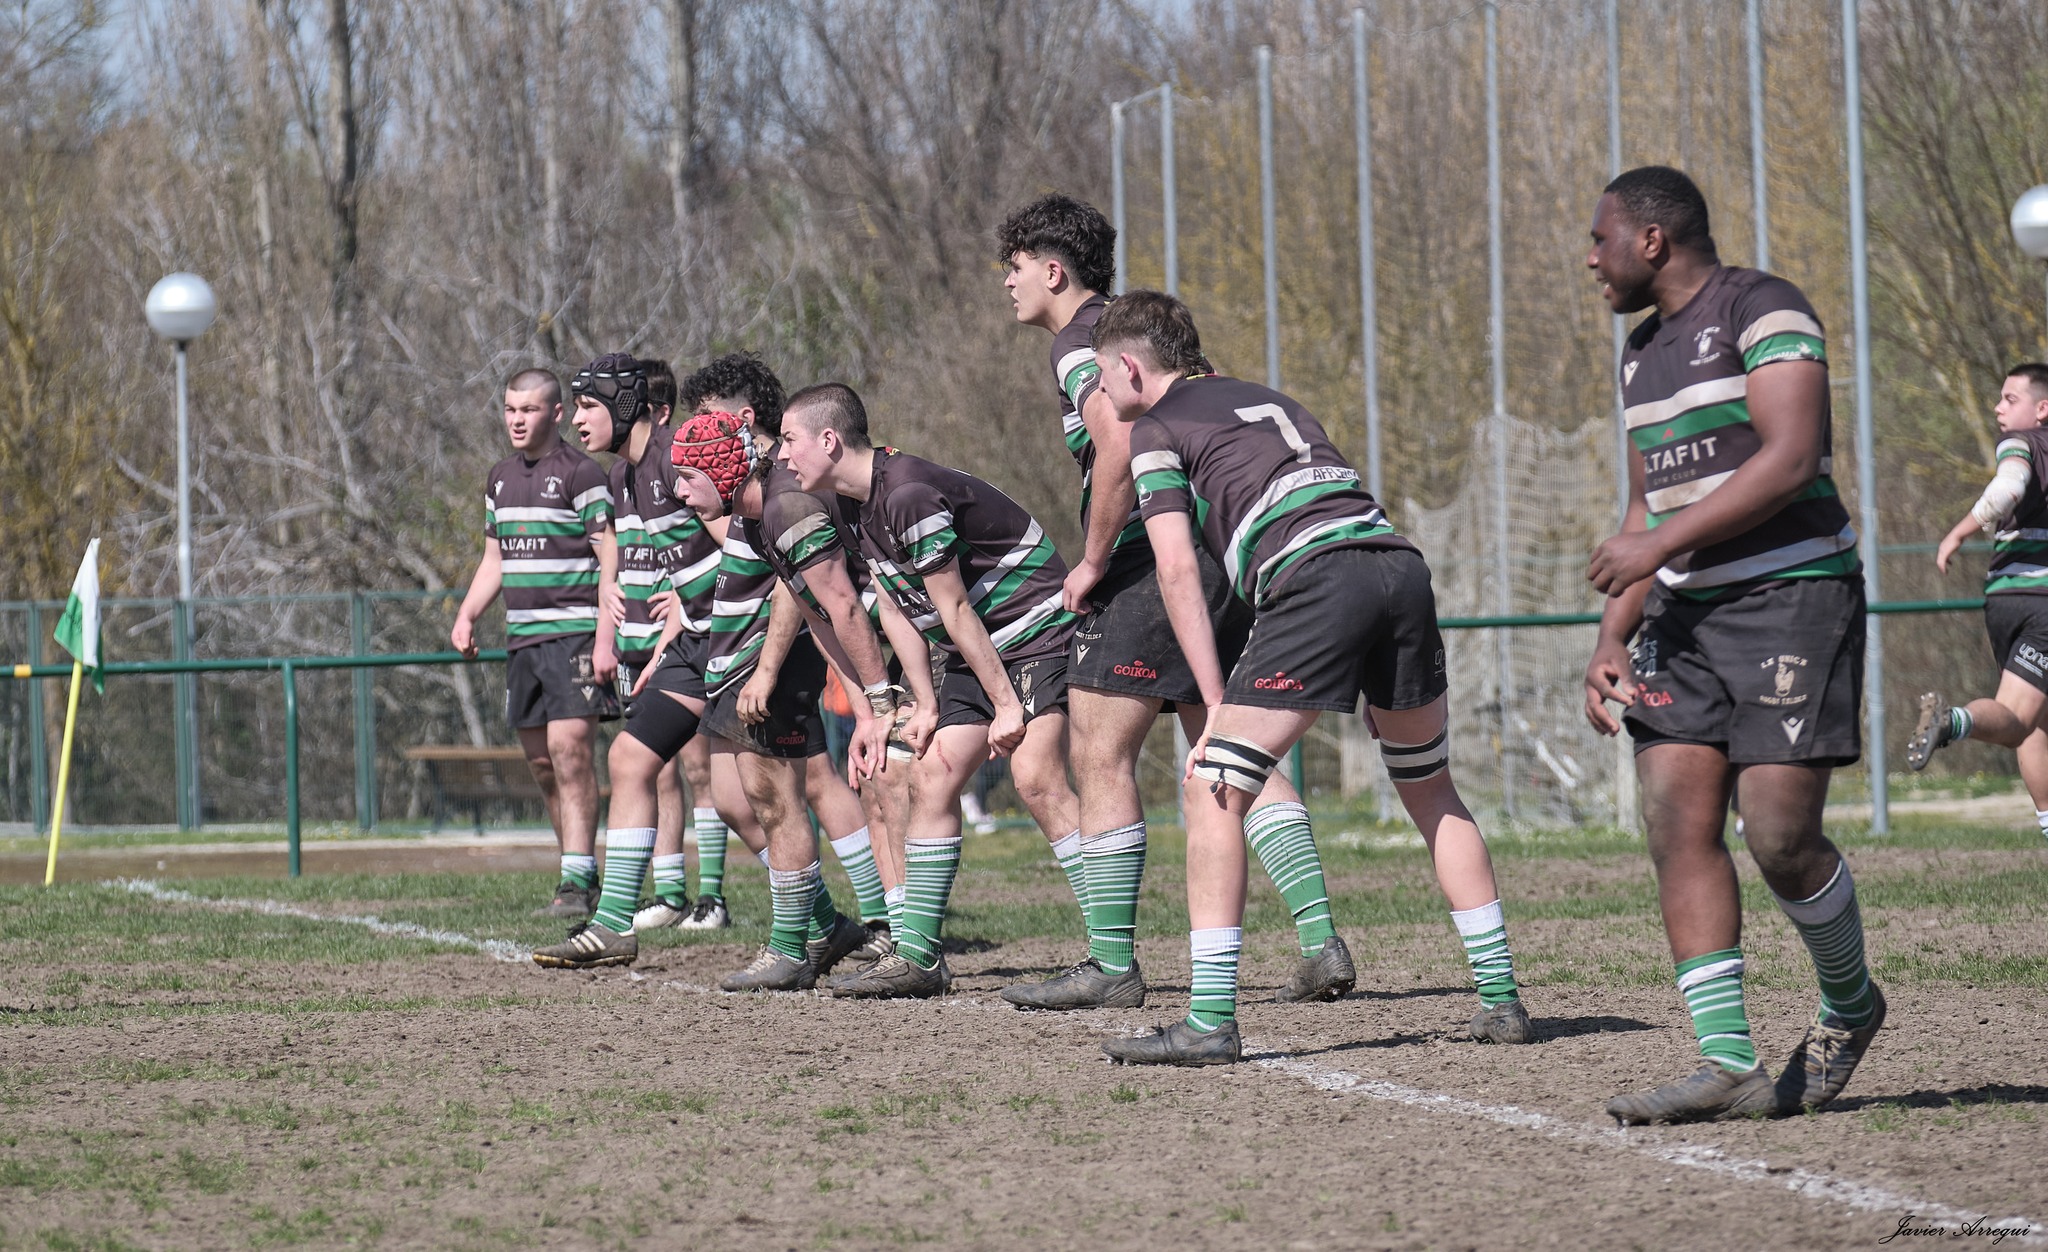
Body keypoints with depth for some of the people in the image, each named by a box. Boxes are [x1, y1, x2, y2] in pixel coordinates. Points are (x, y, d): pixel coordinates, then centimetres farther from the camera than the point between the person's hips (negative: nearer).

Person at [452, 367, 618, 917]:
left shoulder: (579, 473, -7)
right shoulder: (500, 479, 16)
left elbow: (611, 558, -9)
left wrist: (606, 638, -17)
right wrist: (467, 616, 10)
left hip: (573, 632, -7)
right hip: (521, 639, 7)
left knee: (569, 751, -14)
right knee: (542, 763, 7)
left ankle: (577, 880, -14)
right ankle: (581, 873, 16)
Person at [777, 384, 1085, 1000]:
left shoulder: (910, 495, -24)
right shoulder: (863, 508, 7)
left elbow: (955, 611, -21)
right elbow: (899, 609, 12)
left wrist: (1006, 704, -18)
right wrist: (927, 705, 7)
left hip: (1037, 634, -10)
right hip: (973, 650, 10)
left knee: (1036, 776, -22)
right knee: (930, 777, 5)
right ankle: (917, 955, 10)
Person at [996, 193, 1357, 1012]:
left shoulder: (1079, 344, -7)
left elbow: (1119, 446, -23)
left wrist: (1092, 561, -14)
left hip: (1147, 569, -9)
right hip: (1218, 556, 9)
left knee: (1101, 760, -1)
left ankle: (1112, 965, -1)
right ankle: (1321, 945, 3)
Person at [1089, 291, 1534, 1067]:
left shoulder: (1156, 429, 12)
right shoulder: (1270, 401, 33)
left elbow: (1178, 570, 2)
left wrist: (1217, 706, -1)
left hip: (1314, 581, -7)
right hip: (1399, 560, 7)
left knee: (1212, 791, 1)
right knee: (1432, 792, 21)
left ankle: (1209, 1022, -6)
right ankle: (1500, 997, 19)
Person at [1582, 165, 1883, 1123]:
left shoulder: (1761, 309, -8)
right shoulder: (1643, 351, 19)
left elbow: (1789, 460, -19)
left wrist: (1659, 543, -20)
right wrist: (1612, 640, 14)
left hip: (1792, 596, -8)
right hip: (1688, 612, 8)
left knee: (1779, 836, -12)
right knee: (1676, 821, -6)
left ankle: (1849, 1004, 15)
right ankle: (1727, 1063, -7)